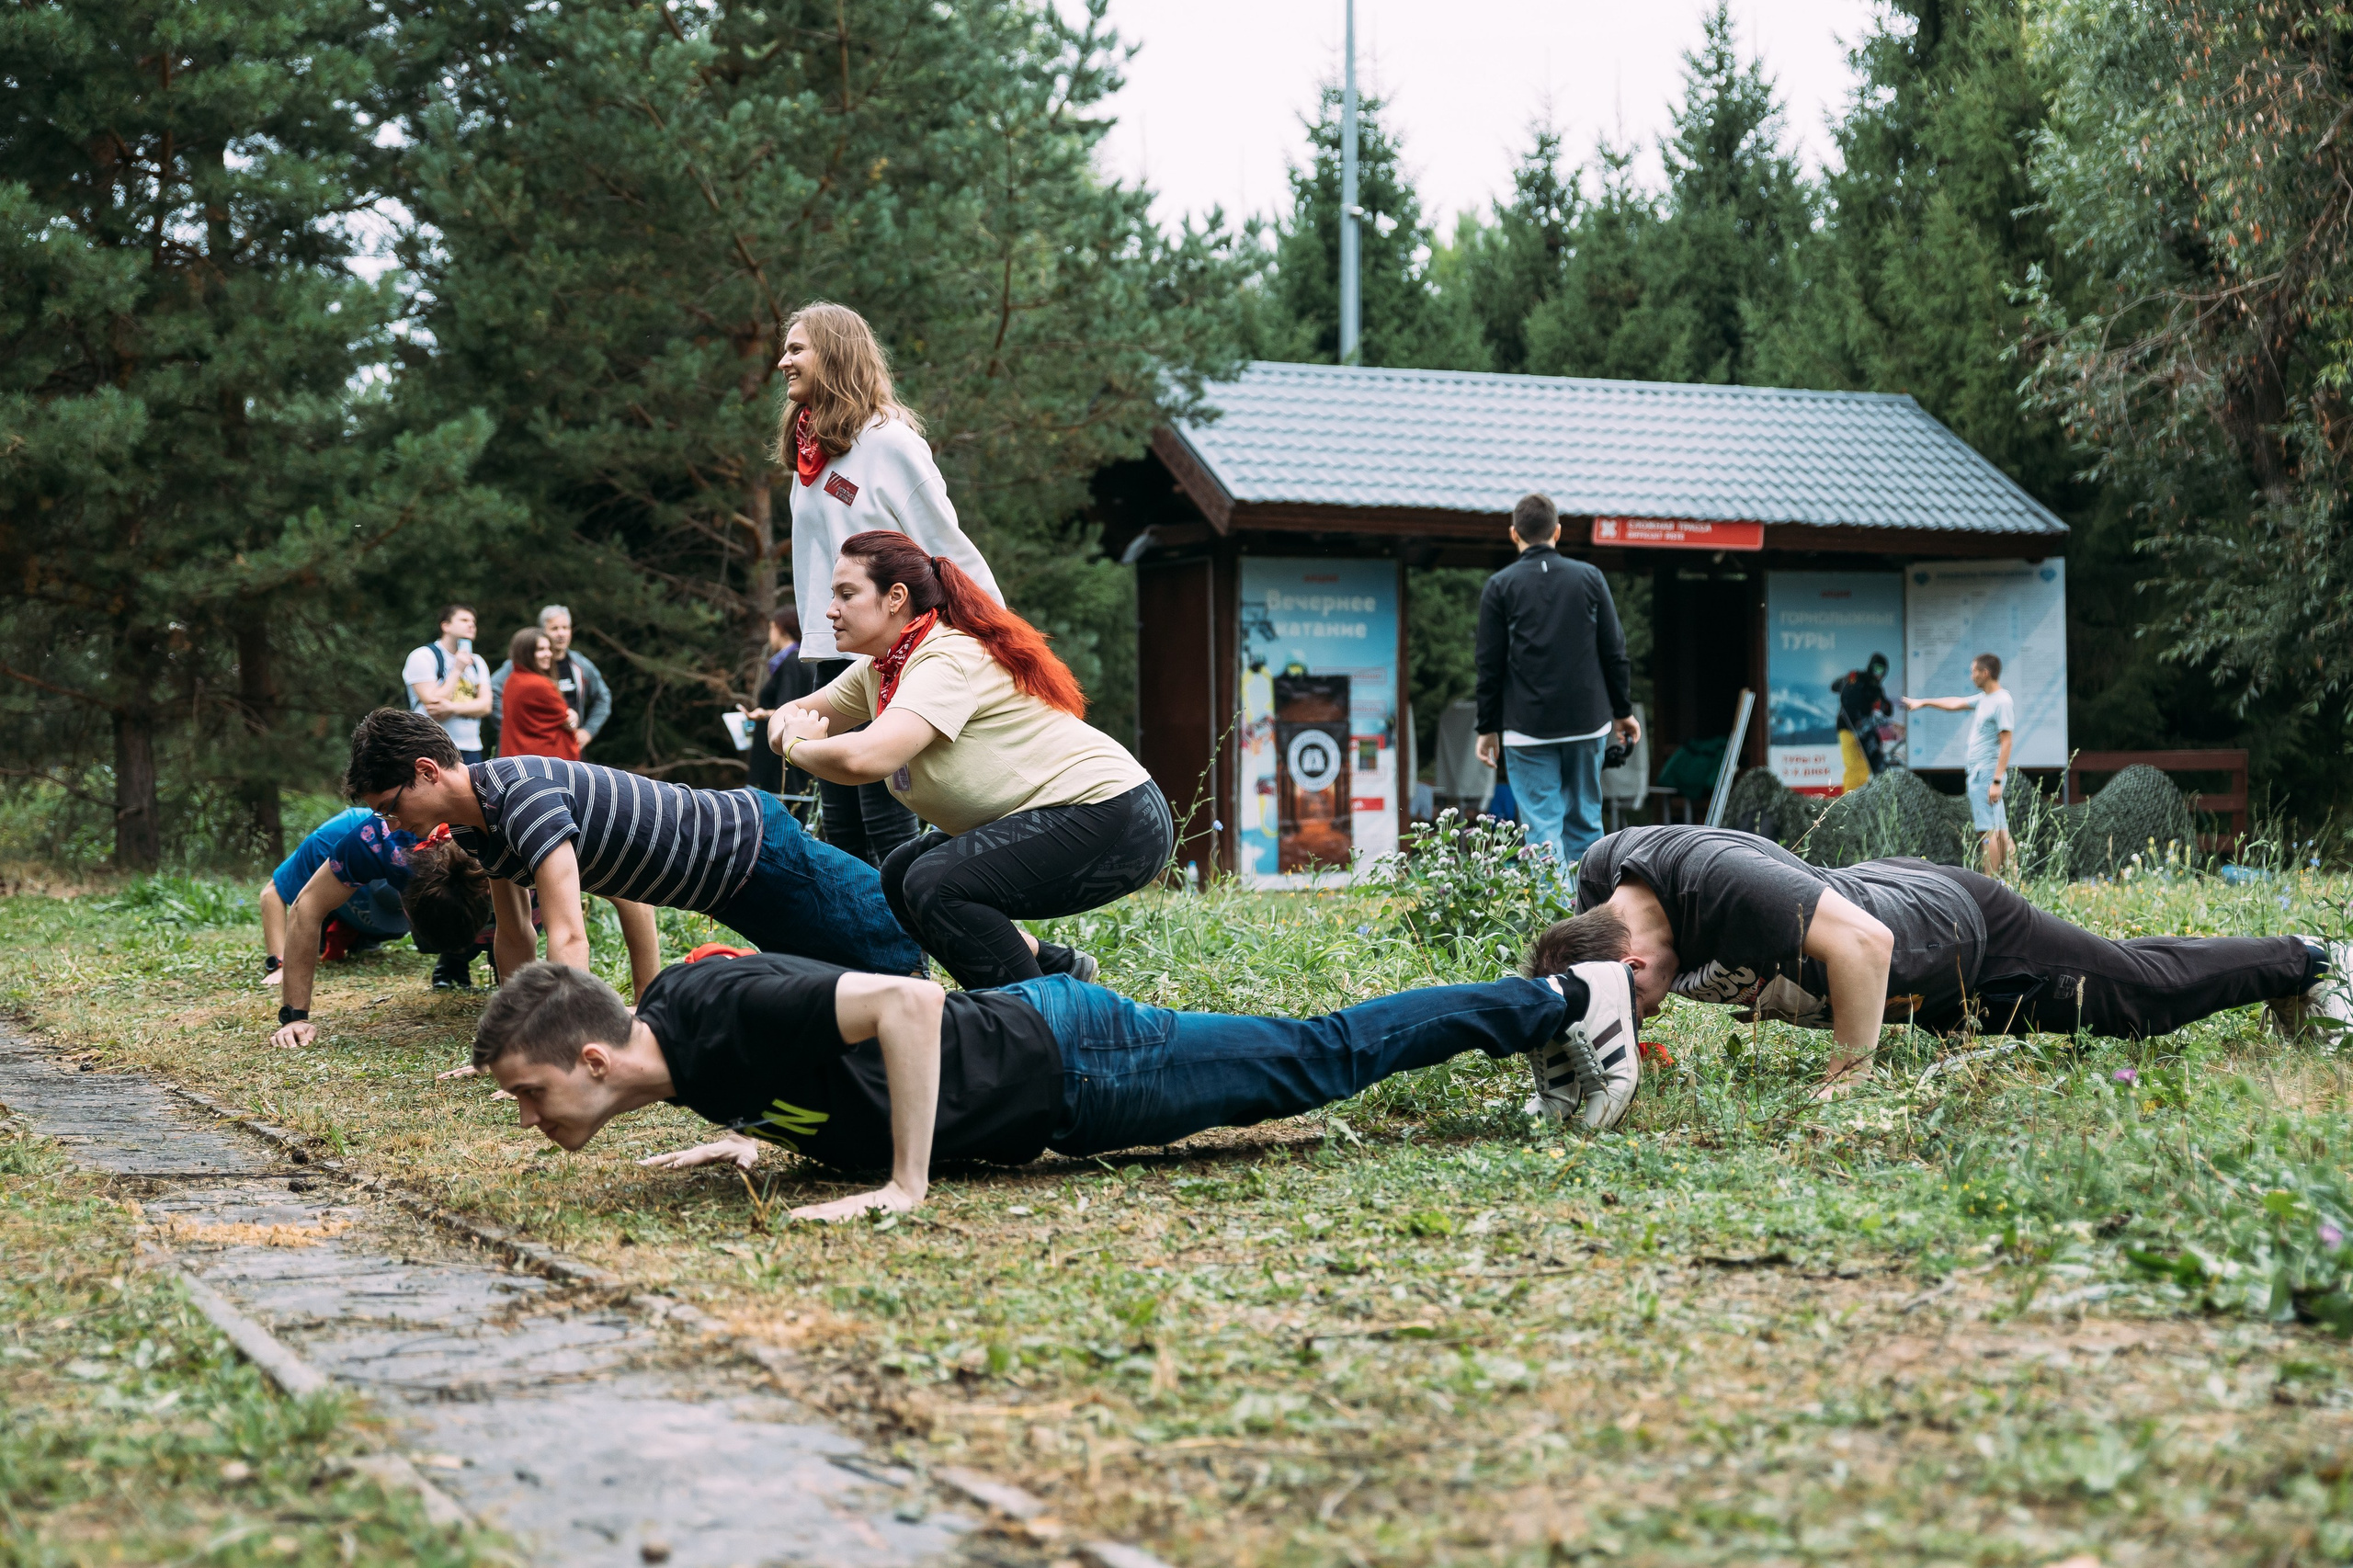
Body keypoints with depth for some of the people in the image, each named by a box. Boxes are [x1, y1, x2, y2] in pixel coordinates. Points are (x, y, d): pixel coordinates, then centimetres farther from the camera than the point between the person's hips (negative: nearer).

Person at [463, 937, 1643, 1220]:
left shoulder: (724, 1018, -29)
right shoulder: (668, 1016, -2)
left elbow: (906, 1002, -37)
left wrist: (904, 1188, -33)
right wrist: (753, 1136, 3)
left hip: (1068, 1068, -7)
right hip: (1029, 1027, 7)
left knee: (1321, 1059, 4)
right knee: (1314, 1055, 17)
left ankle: (1565, 1000, 18)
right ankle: (1545, 1009, 29)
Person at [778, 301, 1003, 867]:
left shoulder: (890, 441, -9)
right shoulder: (809, 451, 15)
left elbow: (950, 550, -9)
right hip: (829, 657, 8)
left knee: (886, 825, -10)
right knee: (840, 828, 9)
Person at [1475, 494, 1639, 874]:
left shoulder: (1499, 586, -1)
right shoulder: (1590, 578, 5)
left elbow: (1490, 664, 0)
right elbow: (1614, 651, 6)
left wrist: (1487, 728, 7)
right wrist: (1623, 710, 15)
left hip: (1528, 727, -2)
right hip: (1588, 722, 2)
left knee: (1542, 825, -2)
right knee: (1584, 819, 12)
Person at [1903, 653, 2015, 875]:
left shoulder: (2002, 702, -13)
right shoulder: (1983, 699, 15)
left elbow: (2006, 743, -18)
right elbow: (1956, 704, 33)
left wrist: (1997, 781, -22)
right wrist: (1923, 702, 43)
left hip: (1987, 773, -9)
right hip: (1977, 772, 9)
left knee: (1989, 831, -11)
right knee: (2000, 830, 8)